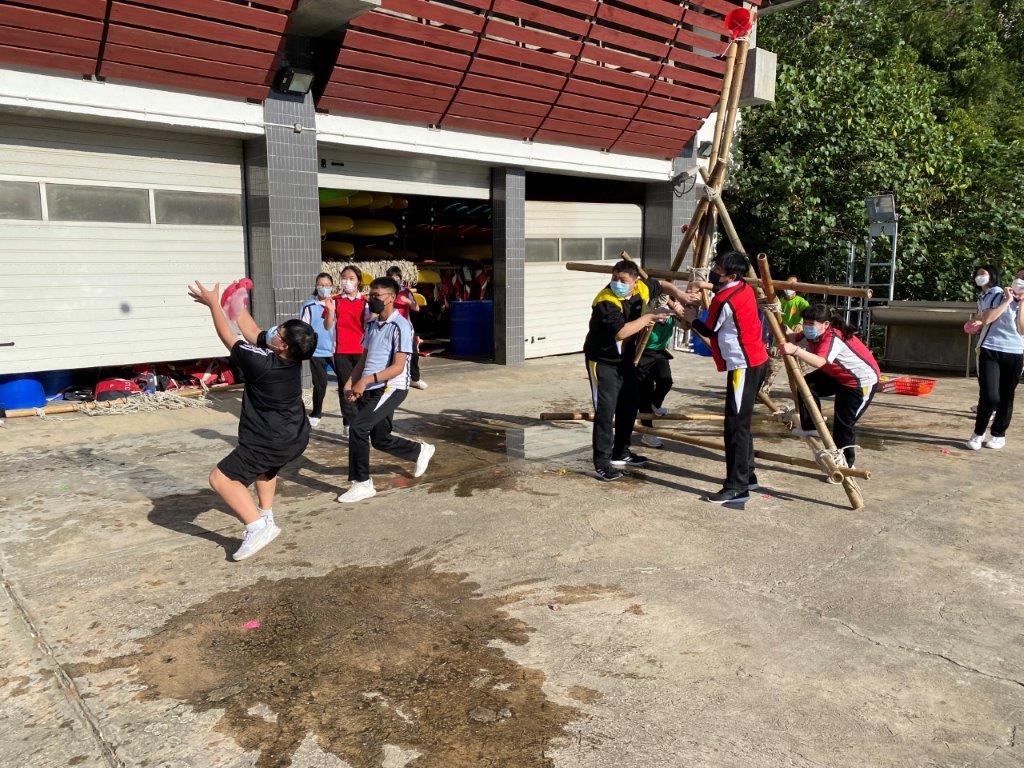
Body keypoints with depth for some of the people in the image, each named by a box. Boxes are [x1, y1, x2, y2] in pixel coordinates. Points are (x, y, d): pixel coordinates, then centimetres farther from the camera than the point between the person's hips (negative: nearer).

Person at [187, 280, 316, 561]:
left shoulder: (261, 363, -27)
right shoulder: (292, 357, -7)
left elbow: (228, 338, -12)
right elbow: (252, 333, 6)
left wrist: (213, 303, -3)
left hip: (271, 444, -8)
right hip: (296, 439, 9)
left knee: (221, 478, -5)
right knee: (266, 466, 38)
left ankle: (258, 526, -18)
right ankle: (266, 513, 40)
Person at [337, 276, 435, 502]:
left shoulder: (400, 326, -11)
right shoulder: (372, 324, 15)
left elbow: (398, 367, -18)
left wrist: (366, 380, -26)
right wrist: (351, 382, 4)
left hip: (391, 388, -8)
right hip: (369, 390, 8)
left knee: (358, 427, -21)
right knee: (381, 440, 14)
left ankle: (362, 483, -8)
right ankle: (421, 451, 40)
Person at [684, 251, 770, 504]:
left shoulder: (724, 300, -17)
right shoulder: (745, 288, 9)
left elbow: (709, 331, -2)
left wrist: (692, 319, 14)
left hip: (743, 367, -10)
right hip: (757, 362, 10)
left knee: (736, 426, -10)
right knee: (742, 422, 17)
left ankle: (737, 488, -9)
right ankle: (747, 476, 25)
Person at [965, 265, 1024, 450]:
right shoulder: (997, 296, 7)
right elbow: (985, 319, -11)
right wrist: (1007, 301, -8)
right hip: (990, 351, -3)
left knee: (1006, 397, 9)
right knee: (989, 397, -13)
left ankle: (998, 434, 26)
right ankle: (978, 434, 6)